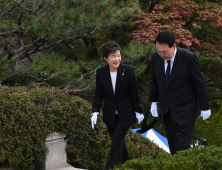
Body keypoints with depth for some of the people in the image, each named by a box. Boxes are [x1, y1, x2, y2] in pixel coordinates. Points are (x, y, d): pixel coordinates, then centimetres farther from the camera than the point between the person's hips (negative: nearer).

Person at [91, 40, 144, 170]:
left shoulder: (128, 70, -14)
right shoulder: (101, 72, -7)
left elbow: (134, 92, -6)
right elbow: (99, 94, 2)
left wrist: (138, 111, -2)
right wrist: (95, 112, -6)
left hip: (125, 114, -3)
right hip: (110, 114, 3)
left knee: (117, 142, -8)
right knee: (119, 142, 13)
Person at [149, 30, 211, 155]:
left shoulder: (189, 58, -21)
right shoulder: (156, 57, -7)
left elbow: (201, 83, -12)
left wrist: (205, 107, -7)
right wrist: (153, 102, 8)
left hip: (185, 111, -5)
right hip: (167, 111, 5)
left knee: (182, 146, -7)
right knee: (172, 145, 11)